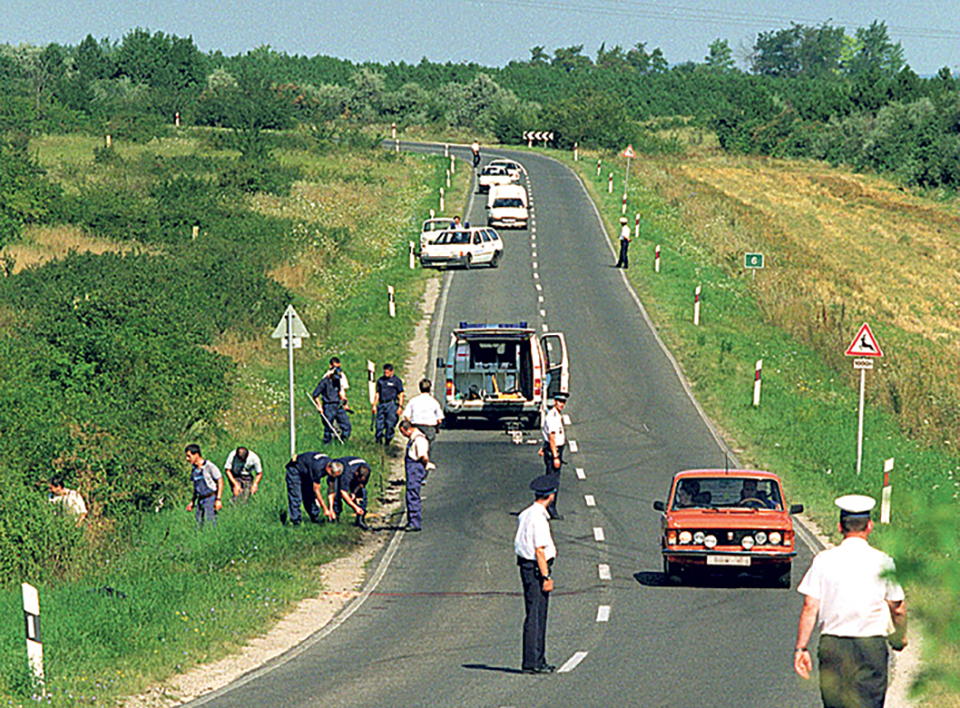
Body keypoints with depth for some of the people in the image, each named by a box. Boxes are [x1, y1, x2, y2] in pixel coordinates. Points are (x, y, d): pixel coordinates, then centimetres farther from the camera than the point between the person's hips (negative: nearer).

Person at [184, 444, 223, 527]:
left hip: (210, 498, -7)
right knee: (199, 524, 2)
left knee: (210, 523, -12)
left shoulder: (209, 466, -12)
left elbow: (220, 481, -9)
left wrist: (219, 499, -15)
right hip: (200, 500, 7)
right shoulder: (194, 469, 11)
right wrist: (192, 501, 18)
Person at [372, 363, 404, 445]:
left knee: (390, 424, -8)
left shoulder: (396, 380, 0)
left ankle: (387, 442, -3)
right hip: (382, 404, 4)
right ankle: (378, 441, 4)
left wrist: (400, 407, -9)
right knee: (379, 424, 0)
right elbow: (377, 394, 19)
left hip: (392, 404, -4)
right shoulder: (380, 380, 14)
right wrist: (374, 405, 13)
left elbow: (401, 394, -1)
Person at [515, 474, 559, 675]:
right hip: (536, 568, -10)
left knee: (538, 615, 15)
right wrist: (546, 576, -17)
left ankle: (538, 660, 20)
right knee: (535, 616, -6)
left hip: (526, 565, 10)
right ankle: (531, 663, -5)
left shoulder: (525, 515, 12)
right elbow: (539, 550, -20)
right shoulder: (538, 517, -18)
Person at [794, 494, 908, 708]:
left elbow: (810, 608, -3)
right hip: (872, 648, -1)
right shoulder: (882, 562, -2)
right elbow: (898, 608, 6)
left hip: (832, 644, 1)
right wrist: (900, 638, 24)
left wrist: (801, 647, 3)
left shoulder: (824, 560, -1)